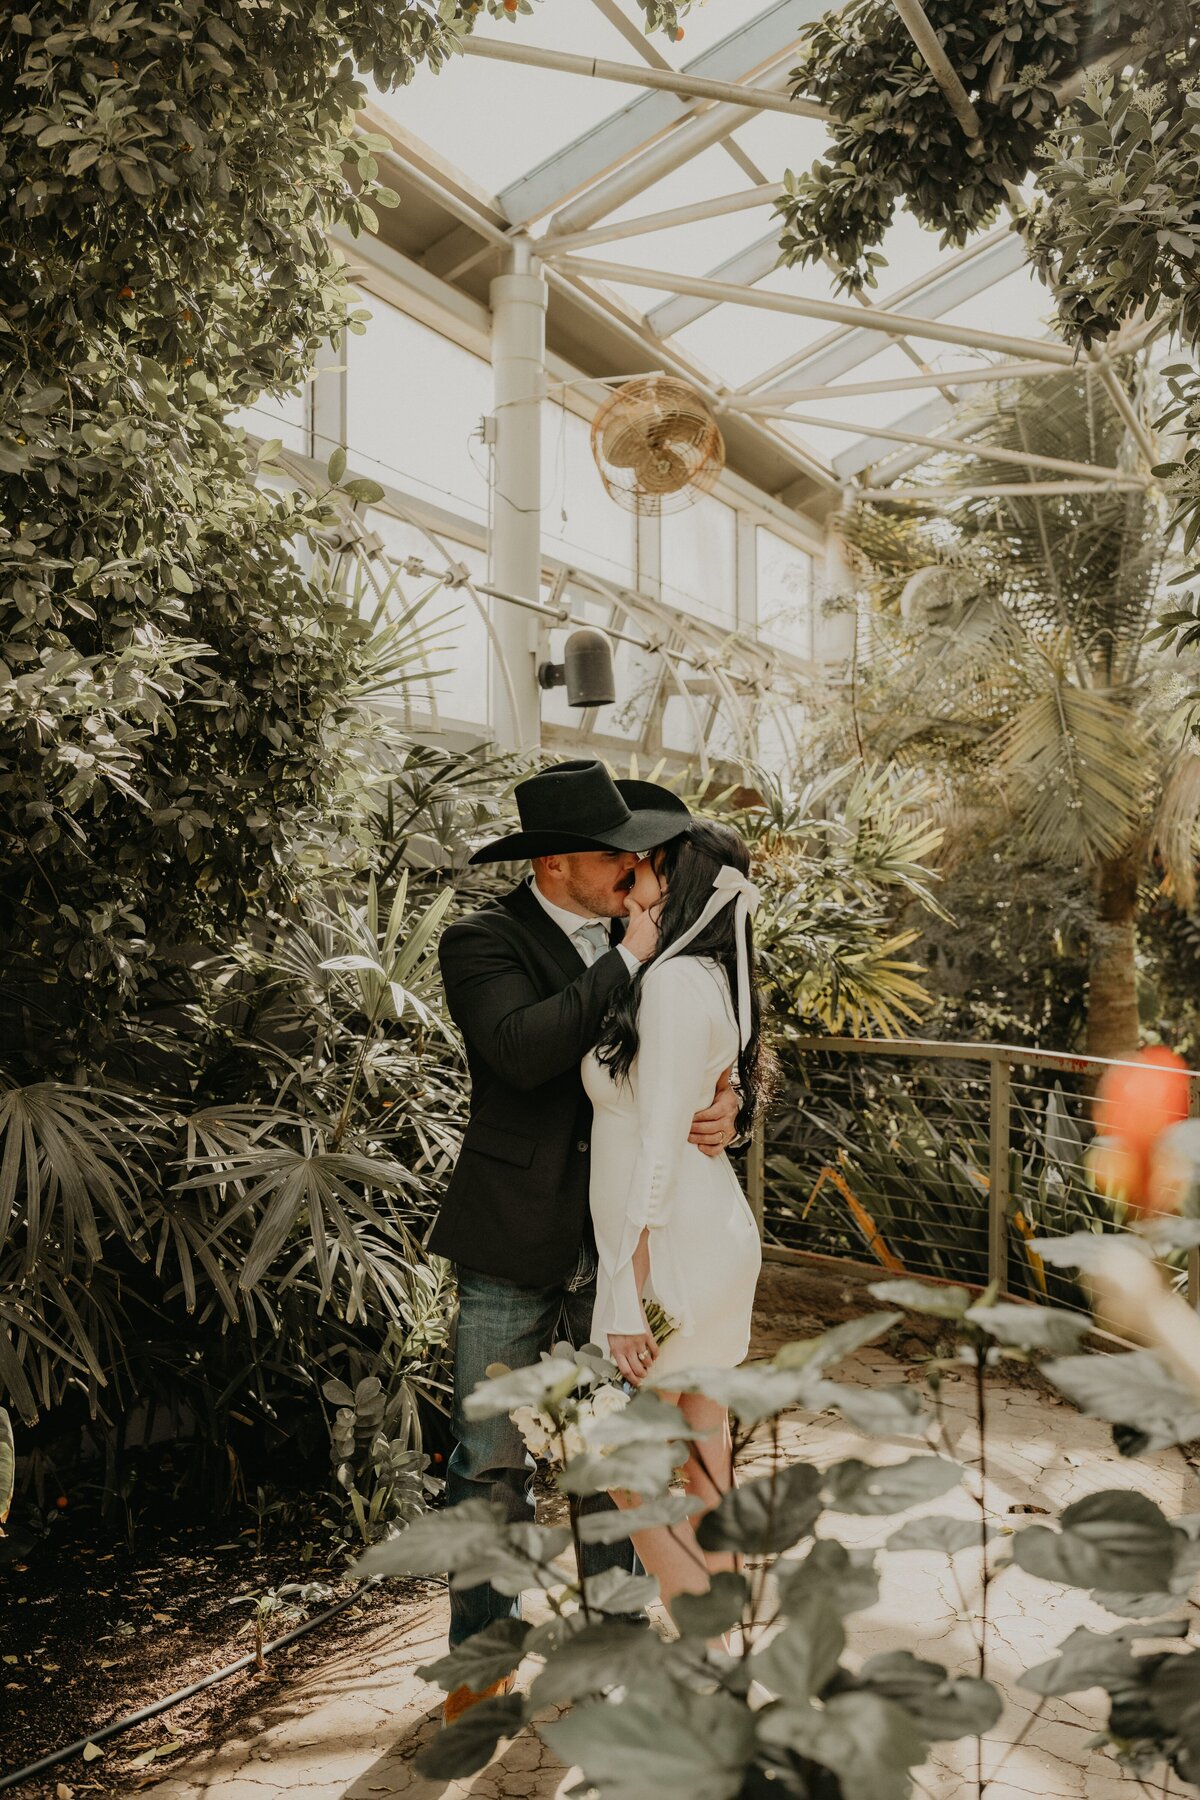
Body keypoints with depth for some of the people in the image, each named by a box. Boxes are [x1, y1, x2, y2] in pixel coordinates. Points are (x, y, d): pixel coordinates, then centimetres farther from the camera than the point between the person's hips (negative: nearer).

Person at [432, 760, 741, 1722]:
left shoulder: (643, 937, 3)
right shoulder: (483, 944, -12)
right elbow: (522, 1048, -31)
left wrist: (722, 1109, -15)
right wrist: (627, 958, -24)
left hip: (623, 1242, 4)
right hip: (517, 1245, -4)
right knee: (492, 1464, 9)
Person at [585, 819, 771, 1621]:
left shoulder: (675, 982, -20)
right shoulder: (710, 977, 9)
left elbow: (660, 1147, -22)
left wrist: (628, 1291, -20)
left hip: (674, 1246, -9)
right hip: (712, 1233, 9)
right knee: (701, 1457, 18)